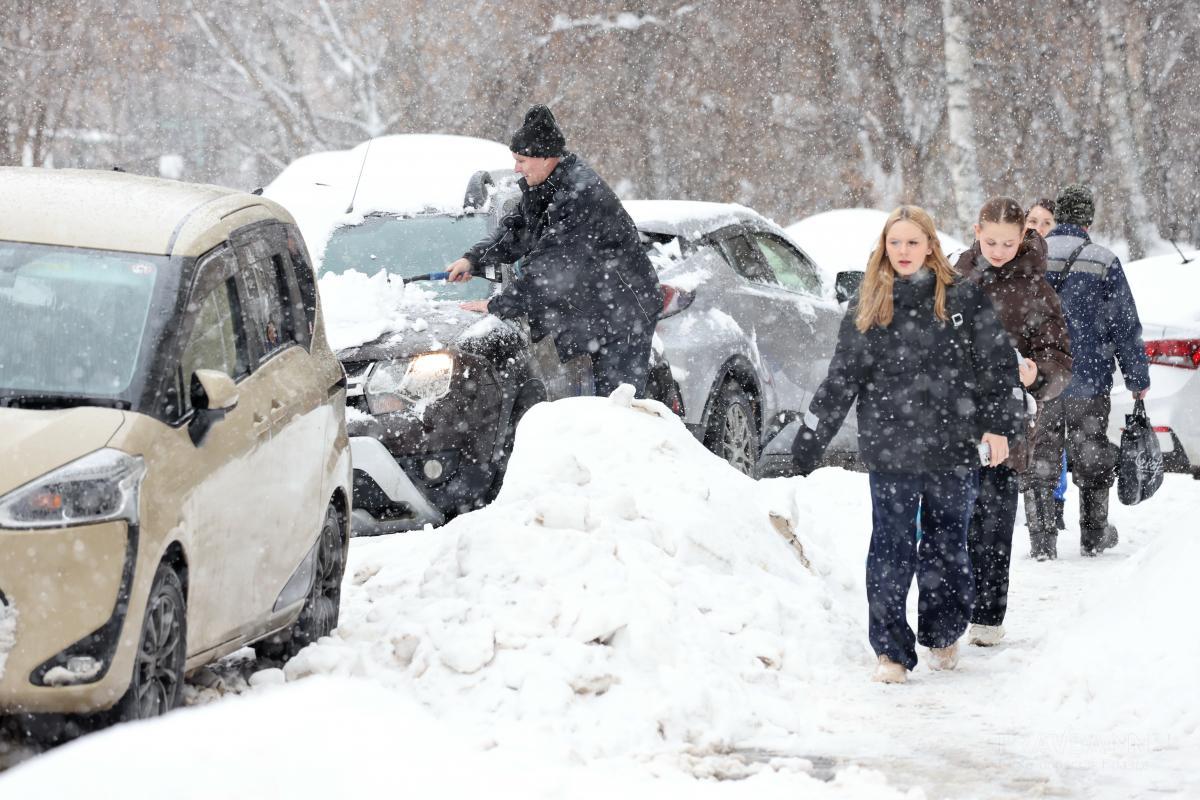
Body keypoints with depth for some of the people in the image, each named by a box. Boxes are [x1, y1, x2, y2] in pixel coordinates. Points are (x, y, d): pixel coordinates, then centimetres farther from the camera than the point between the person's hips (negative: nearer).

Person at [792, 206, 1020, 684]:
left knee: (947, 546, 9)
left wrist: (998, 425, -3)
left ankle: (942, 635, 26)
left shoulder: (962, 299, 1)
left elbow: (998, 362, 3)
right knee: (890, 550, -2)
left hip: (953, 450, -1)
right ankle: (891, 649, 2)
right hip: (890, 452, 1)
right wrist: (809, 440, 8)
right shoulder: (867, 310, 7)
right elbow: (841, 380, 10)